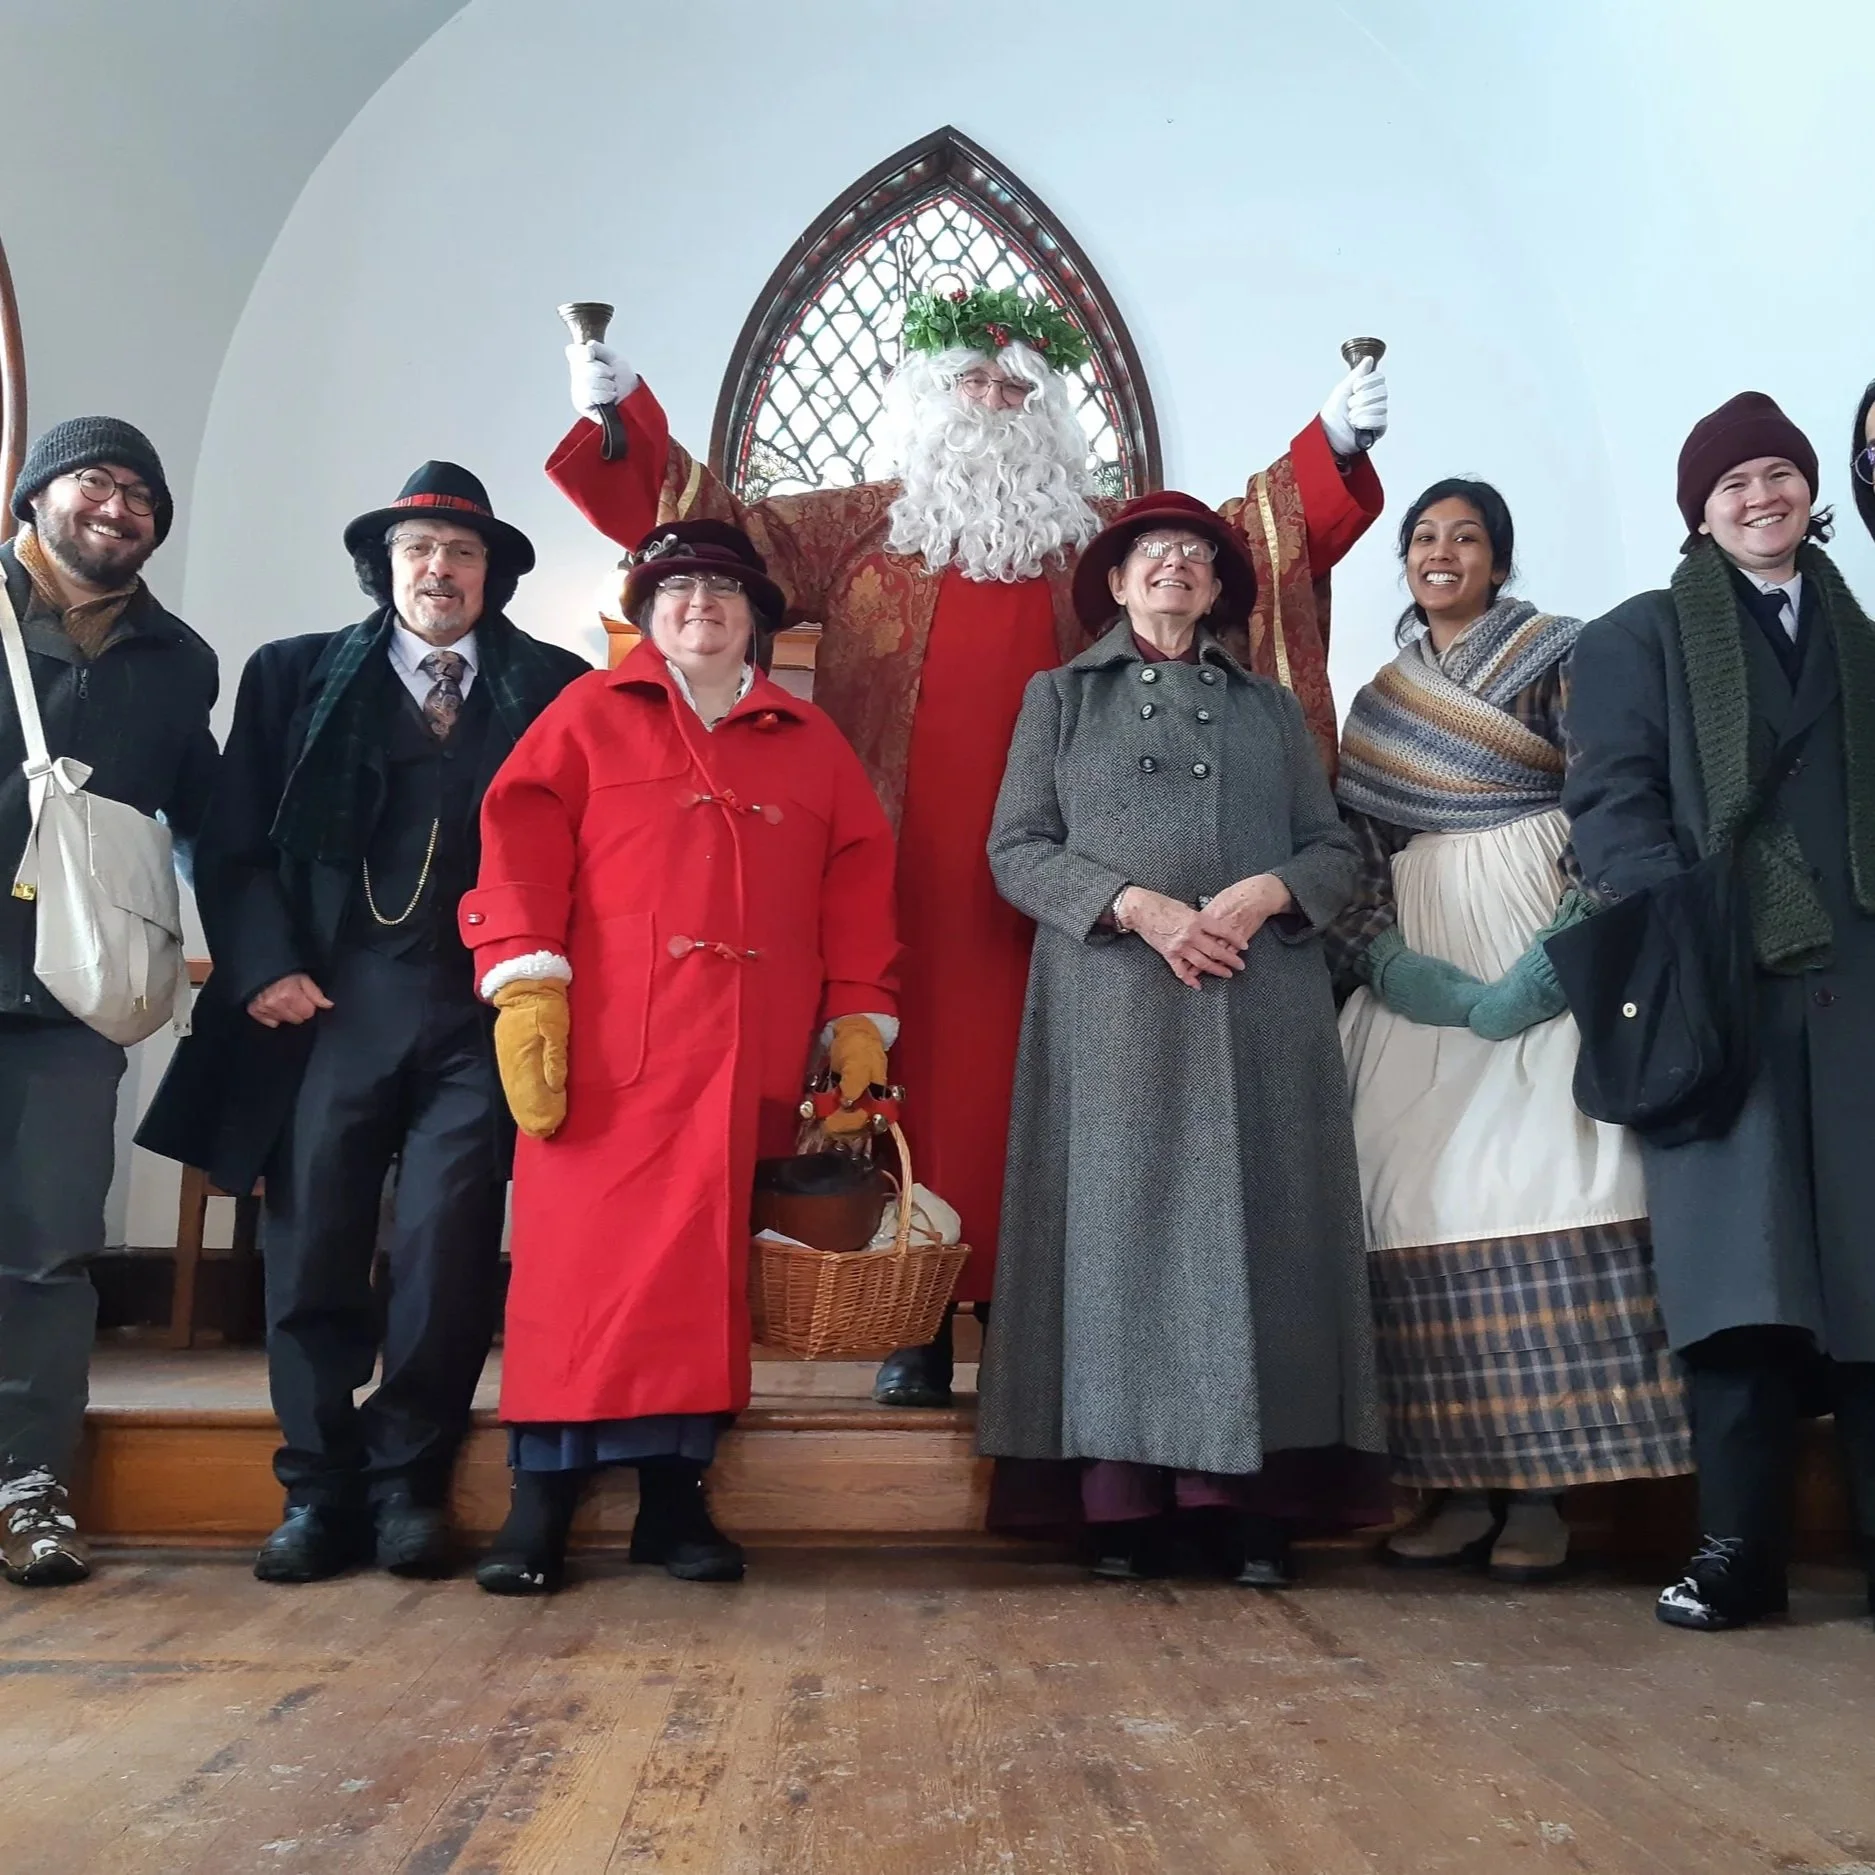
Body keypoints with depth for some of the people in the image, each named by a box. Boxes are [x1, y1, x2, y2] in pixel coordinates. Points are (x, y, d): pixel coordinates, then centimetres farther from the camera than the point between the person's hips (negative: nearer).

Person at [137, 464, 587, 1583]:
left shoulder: (553, 688, 10)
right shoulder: (294, 678, 13)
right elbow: (234, 844, 9)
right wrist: (264, 967, -2)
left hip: (477, 1013, -1)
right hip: (329, 1008, 1)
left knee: (446, 1247, -5)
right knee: (311, 1246, 0)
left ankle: (409, 1484, 10)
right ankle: (318, 1491, 12)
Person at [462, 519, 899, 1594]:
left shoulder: (811, 743, 20)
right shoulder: (591, 715, 13)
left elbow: (858, 887, 15)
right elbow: (523, 843, 2)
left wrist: (860, 1021, 6)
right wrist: (524, 985, -11)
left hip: (747, 1061, 2)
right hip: (604, 1051, -2)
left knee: (706, 1261, 1)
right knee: (583, 1253, -5)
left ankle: (674, 1488, 9)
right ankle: (546, 1491, 4)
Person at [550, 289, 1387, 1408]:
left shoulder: (1104, 533, 19)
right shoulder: (863, 525, 16)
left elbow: (1236, 547, 12)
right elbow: (724, 526, 10)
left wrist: (1335, 446, 1)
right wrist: (625, 421, -1)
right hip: (903, 872, 0)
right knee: (912, 1073, -2)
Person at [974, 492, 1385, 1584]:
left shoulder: (1272, 707, 20)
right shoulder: (1060, 697, 15)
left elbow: (1336, 849, 12)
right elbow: (1016, 848, 3)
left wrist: (1269, 892, -10)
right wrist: (1132, 903, -11)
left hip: (1261, 1009, 2)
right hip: (1112, 1004, -1)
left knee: (1254, 1225, -3)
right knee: (1120, 1223, -4)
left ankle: (1244, 1494, 2)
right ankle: (1123, 1499, 0)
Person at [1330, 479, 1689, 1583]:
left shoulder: (1559, 654, 7)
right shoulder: (1377, 704, 19)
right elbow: (1357, 854, 12)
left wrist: (1551, 963, -15)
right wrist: (1392, 964, -7)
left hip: (1539, 960, -3)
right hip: (1419, 978, 4)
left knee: (1541, 1188, -13)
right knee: (1425, 1197, -5)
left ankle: (1542, 1491, -6)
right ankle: (1463, 1485, 1)